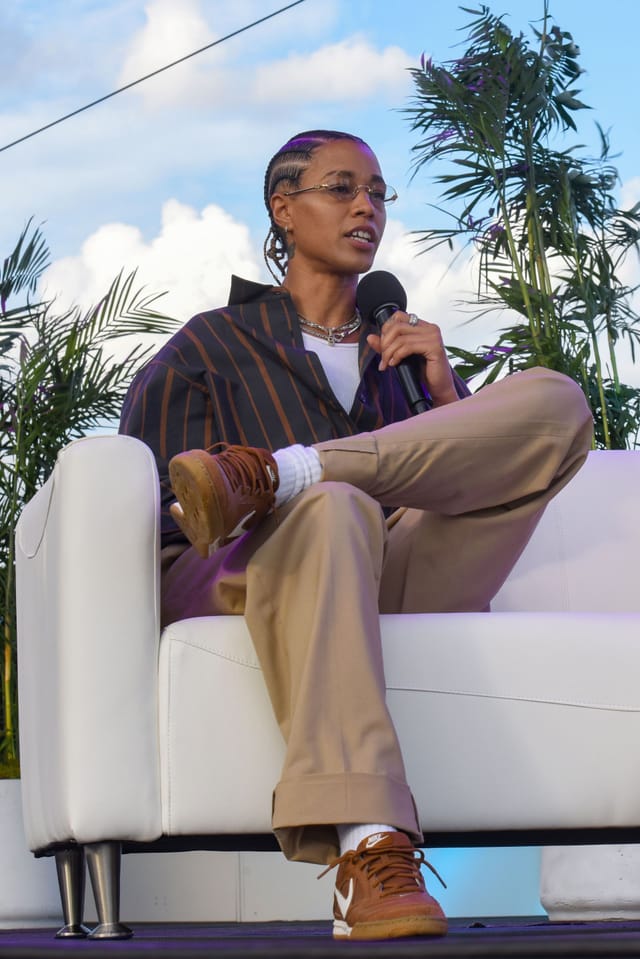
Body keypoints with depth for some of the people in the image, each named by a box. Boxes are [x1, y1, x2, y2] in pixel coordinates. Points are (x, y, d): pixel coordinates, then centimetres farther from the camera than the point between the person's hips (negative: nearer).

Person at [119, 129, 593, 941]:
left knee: (553, 401, -16)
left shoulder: (399, 349, 33)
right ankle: (369, 851, -58)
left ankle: (272, 473, -31)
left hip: (400, 583, 3)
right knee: (336, 506, -42)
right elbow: (141, 504, 9)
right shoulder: (213, 347, 24)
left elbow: (491, 475, 23)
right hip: (254, 576, -3)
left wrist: (444, 390, 8)